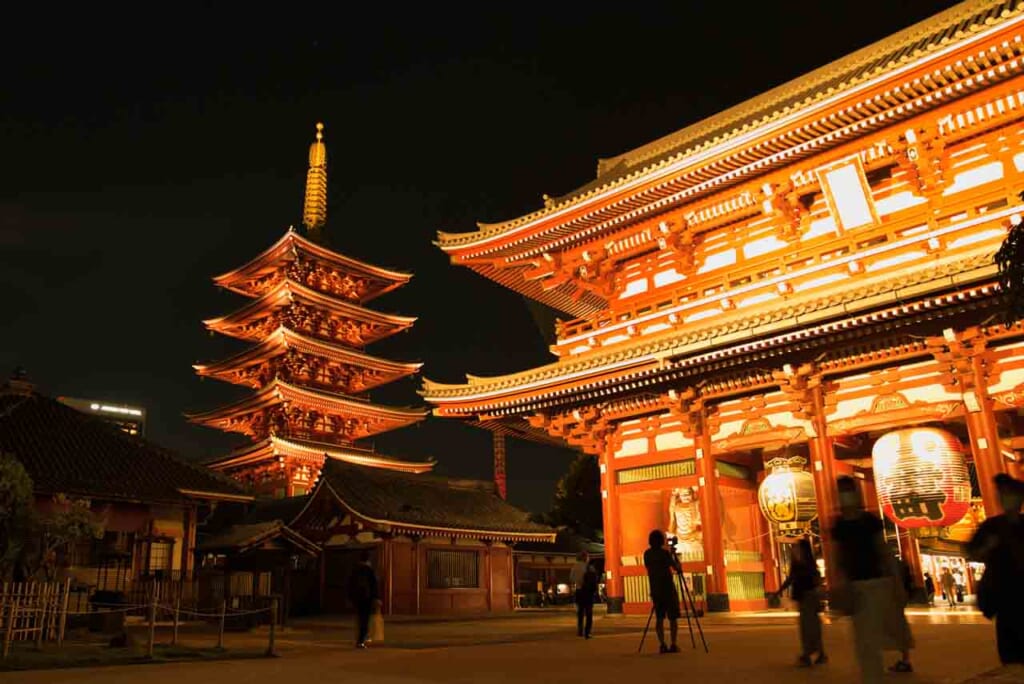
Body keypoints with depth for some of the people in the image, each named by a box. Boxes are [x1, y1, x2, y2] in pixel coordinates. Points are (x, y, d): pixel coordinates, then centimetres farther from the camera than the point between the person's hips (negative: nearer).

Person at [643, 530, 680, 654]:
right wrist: (676, 560, 8)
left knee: (659, 618, 7)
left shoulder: (647, 554, 6)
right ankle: (673, 645, -2)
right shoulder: (664, 553, -11)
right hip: (668, 589, -5)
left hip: (655, 590, 5)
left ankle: (662, 645, -1)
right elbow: (676, 568, -12)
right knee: (673, 618, 3)